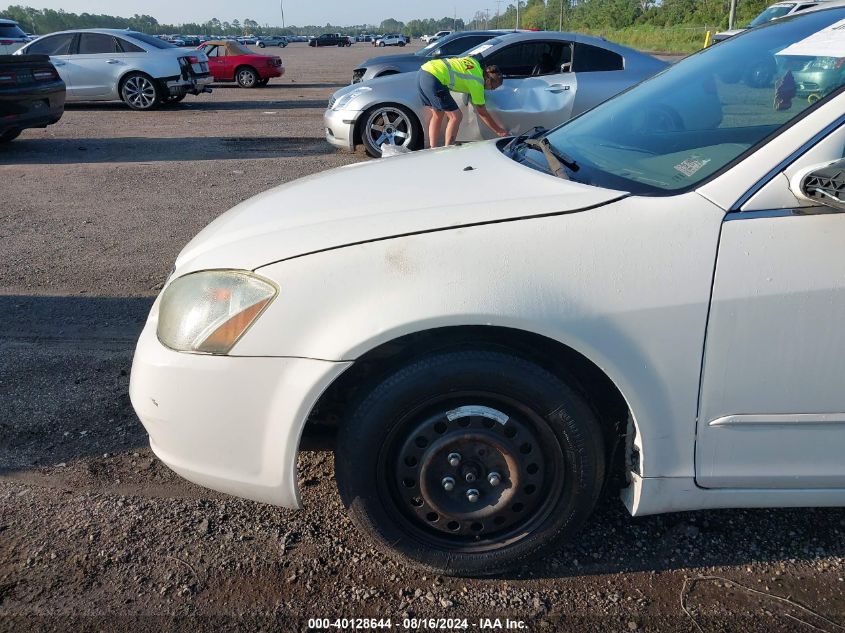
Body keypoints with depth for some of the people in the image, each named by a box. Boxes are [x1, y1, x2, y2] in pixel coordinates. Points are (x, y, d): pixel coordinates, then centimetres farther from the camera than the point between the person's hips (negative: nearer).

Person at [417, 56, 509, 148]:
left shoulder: (475, 62, 18)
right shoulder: (478, 83, 0)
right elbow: (482, 113, 6)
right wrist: (500, 131, 13)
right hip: (434, 79, -9)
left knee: (438, 115, 20)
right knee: (456, 117, 1)